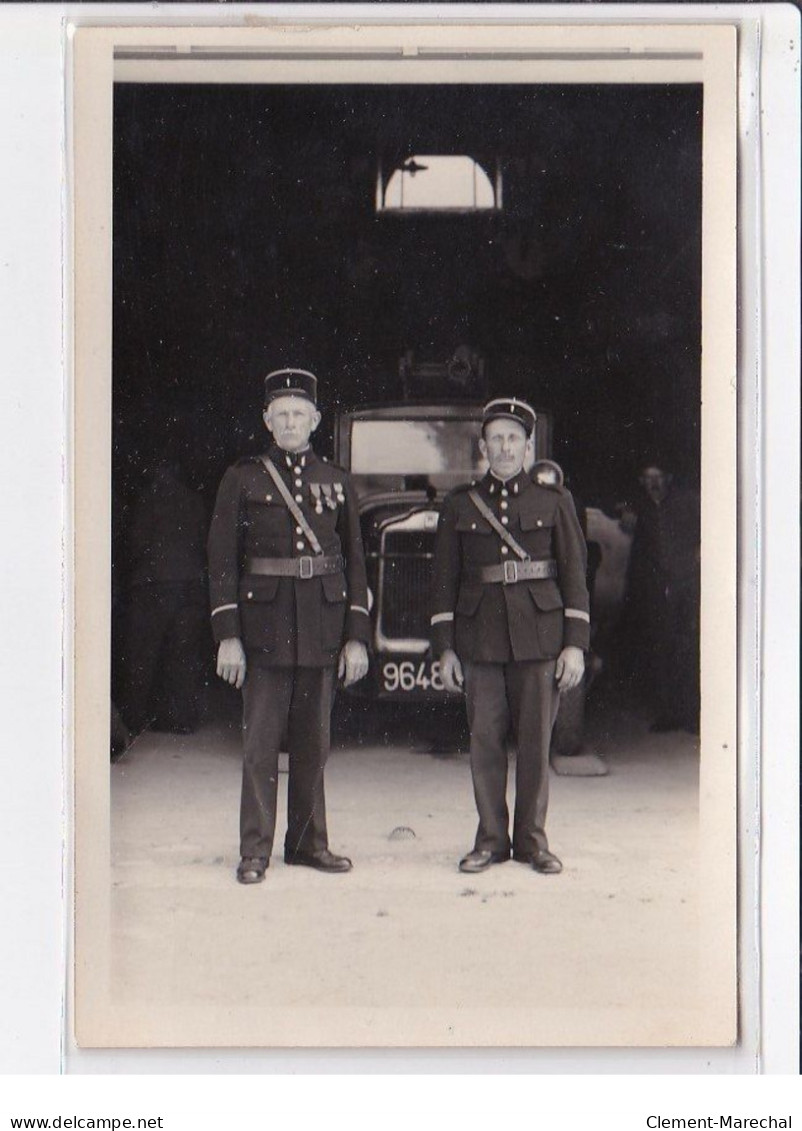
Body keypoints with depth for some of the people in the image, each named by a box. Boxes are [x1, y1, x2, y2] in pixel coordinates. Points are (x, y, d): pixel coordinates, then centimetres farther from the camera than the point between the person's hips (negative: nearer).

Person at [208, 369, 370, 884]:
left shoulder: (338, 483, 9)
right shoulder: (243, 479, 2)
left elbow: (355, 563, 9)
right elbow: (222, 561, -1)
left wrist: (357, 637, 2)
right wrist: (228, 635, -8)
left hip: (322, 627, 3)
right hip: (264, 625, -2)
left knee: (313, 741, 9)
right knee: (261, 741, -2)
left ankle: (309, 842, 19)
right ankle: (254, 851, 4)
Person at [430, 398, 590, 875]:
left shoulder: (555, 501, 6)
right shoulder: (460, 505, 9)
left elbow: (574, 574, 3)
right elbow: (445, 580, 8)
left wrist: (575, 644, -3)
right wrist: (445, 648, 3)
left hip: (539, 636, -1)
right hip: (480, 639, 1)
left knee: (536, 741, 2)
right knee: (485, 741, 1)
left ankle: (532, 839, 12)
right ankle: (491, 839, 12)